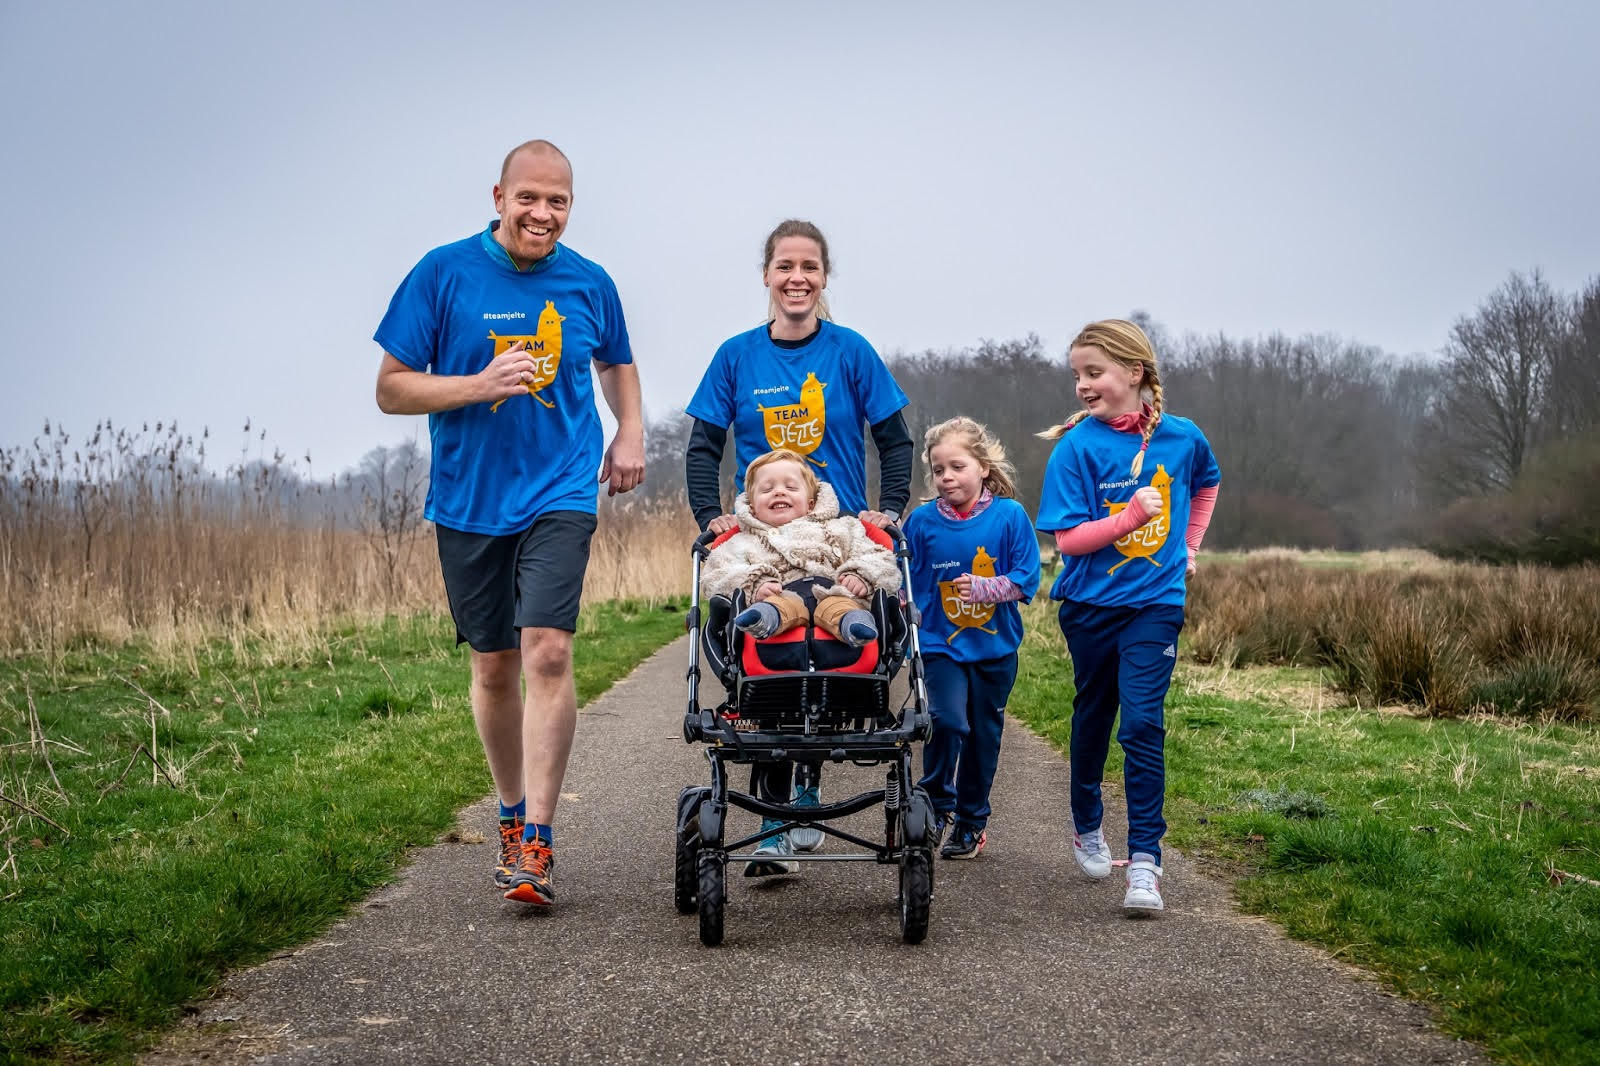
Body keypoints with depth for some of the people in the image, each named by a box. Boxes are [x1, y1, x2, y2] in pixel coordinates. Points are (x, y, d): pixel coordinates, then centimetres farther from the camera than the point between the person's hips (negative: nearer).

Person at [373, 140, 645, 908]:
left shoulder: (589, 284, 4)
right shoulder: (444, 273, -4)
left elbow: (616, 363, 25)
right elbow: (392, 389, -4)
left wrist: (630, 434, 8)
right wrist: (481, 384, -19)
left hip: (559, 493, 0)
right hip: (468, 499, 0)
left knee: (547, 652, -16)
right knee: (495, 667, 10)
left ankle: (537, 843, -13)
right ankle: (511, 815, 30)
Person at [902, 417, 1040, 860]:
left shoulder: (1009, 516, -5)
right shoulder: (921, 521, -3)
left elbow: (1025, 579, -6)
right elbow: (907, 585, 6)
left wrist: (986, 588, -20)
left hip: (995, 646, 1)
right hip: (941, 644, -1)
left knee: (984, 734, 9)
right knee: (948, 720, -19)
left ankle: (972, 821, 25)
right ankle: (937, 805, 2)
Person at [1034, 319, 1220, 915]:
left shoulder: (1182, 437, -3)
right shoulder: (1078, 446, -11)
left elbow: (1206, 483, 21)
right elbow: (1068, 537, -14)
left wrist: (1189, 544, 13)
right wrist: (1131, 516, -26)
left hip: (1155, 603, 0)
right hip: (1090, 603, 0)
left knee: (1142, 722, -12)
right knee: (1094, 715, 16)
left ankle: (1145, 860, -11)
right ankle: (1086, 827, 39)